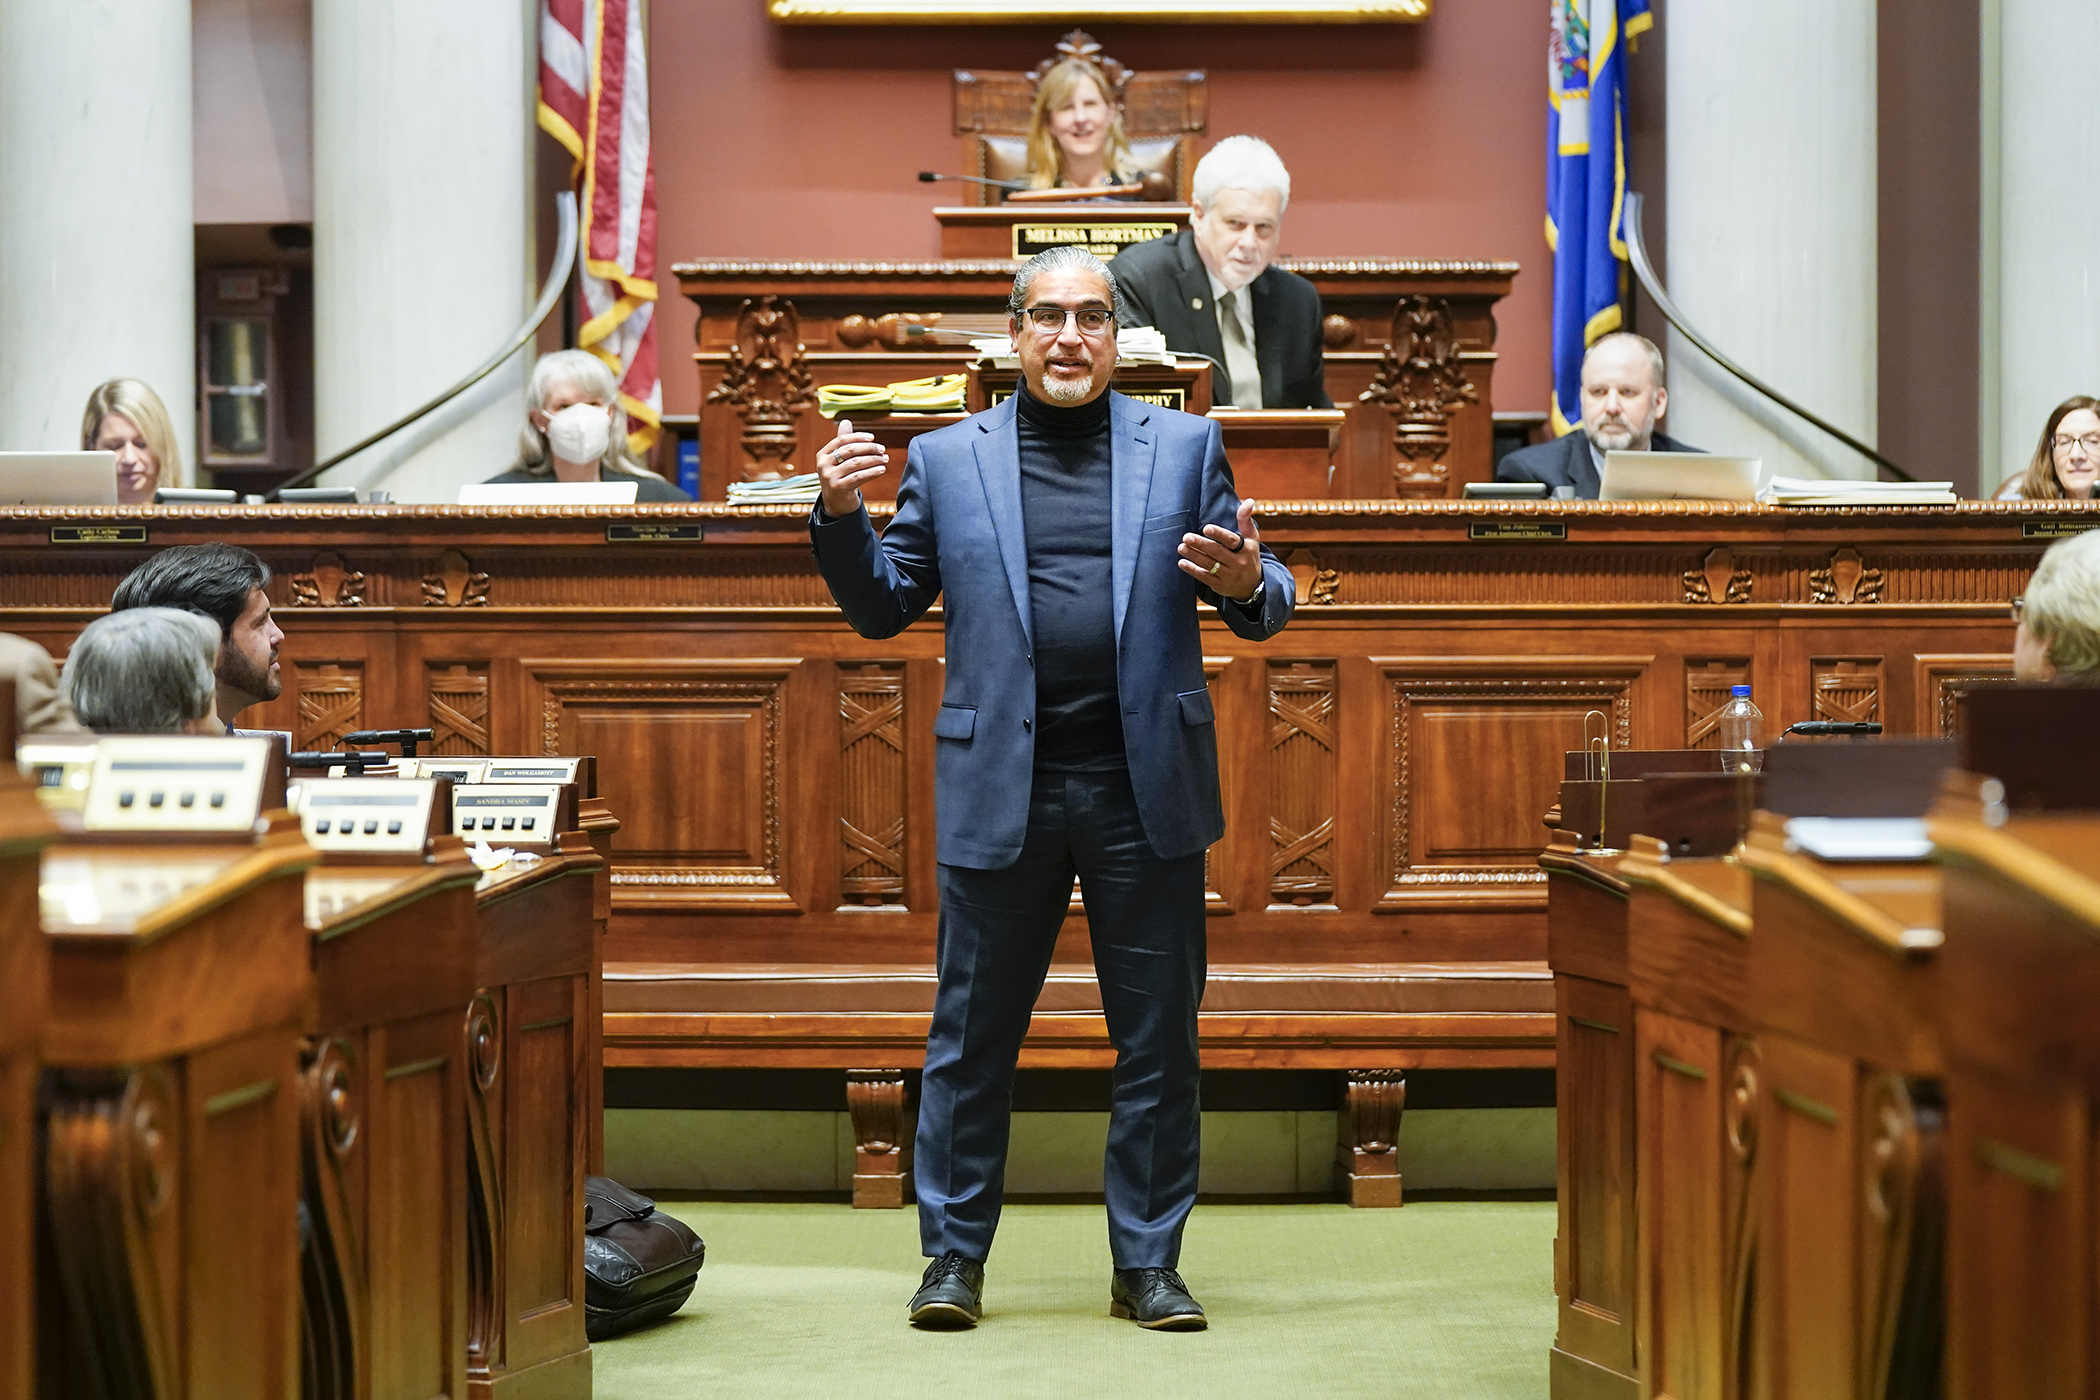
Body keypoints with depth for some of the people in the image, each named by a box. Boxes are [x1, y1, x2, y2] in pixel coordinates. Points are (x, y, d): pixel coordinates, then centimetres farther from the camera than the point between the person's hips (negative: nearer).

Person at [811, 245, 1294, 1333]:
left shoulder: (1184, 447, 9)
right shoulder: (947, 459, 9)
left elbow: (1259, 607, 9)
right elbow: (883, 608, 10)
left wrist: (1249, 584, -14)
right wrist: (839, 515, -6)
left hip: (1146, 791, 0)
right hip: (1000, 790, 0)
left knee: (1157, 1042, 5)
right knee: (971, 1037, 5)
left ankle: (1148, 1264, 16)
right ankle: (954, 1256, 17)